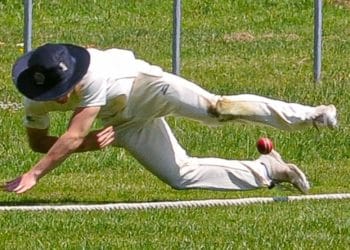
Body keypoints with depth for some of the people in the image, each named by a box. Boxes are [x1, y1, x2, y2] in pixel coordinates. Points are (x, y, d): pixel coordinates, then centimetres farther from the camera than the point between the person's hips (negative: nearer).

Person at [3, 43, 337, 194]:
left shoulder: (94, 76, -39)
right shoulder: (35, 101, -22)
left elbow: (72, 136, -42)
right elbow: (37, 141, -4)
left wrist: (33, 176, -45)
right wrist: (87, 144, -21)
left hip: (143, 86, -5)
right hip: (124, 124, 5)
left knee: (215, 108, -26)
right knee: (181, 175, -3)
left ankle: (304, 116, -22)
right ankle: (265, 170, 10)